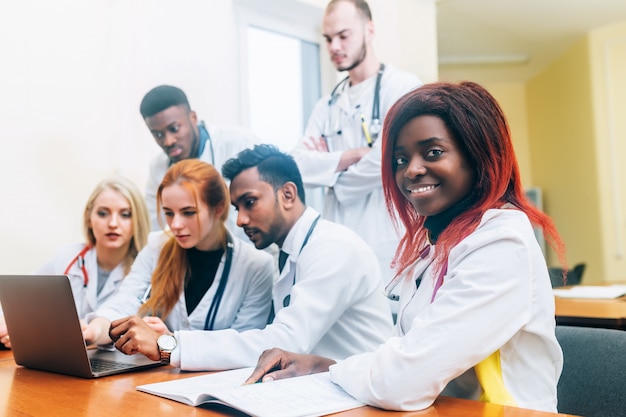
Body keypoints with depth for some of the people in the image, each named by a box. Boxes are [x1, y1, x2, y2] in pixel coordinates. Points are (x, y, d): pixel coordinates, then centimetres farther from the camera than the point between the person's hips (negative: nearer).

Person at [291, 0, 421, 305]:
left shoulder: (402, 87, -4)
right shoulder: (327, 105, 15)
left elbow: (386, 160, -18)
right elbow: (298, 166, 4)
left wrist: (332, 175, -1)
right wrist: (354, 155, -10)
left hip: (387, 244, -5)